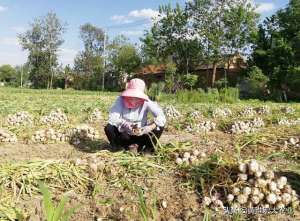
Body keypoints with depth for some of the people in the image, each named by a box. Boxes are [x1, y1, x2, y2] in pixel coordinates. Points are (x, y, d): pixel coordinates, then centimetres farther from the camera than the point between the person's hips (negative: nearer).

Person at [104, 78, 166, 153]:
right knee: (109, 128, -28)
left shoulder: (146, 102, -16)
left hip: (140, 135, 0)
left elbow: (161, 117, -25)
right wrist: (126, 125, -43)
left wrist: (147, 129, -40)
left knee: (160, 126, -21)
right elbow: (112, 118, -25)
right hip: (124, 135, 0)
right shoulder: (121, 100, -16)